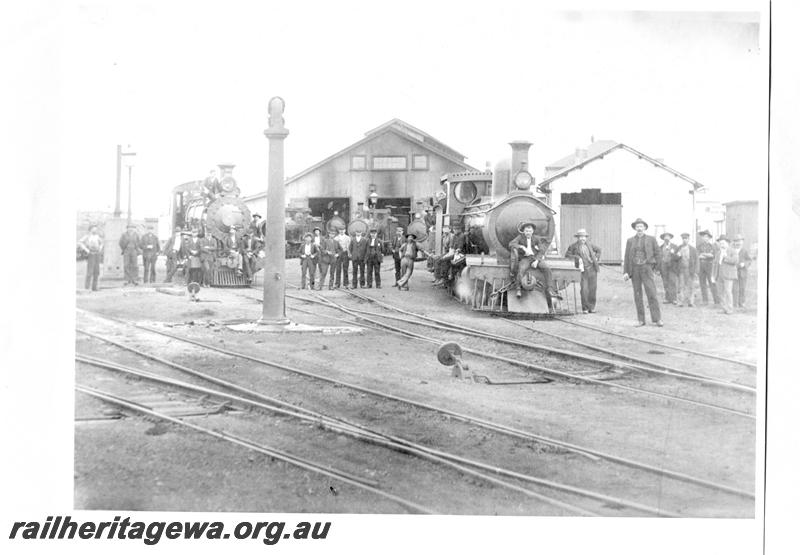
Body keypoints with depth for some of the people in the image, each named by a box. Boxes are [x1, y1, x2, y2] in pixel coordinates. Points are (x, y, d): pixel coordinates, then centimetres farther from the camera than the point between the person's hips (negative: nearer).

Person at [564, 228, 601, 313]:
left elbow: (598, 249, 27)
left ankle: (591, 307, 18)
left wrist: (597, 258, 13)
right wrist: (576, 257, -13)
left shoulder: (589, 245, 10)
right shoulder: (573, 246, -2)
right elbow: (567, 255, -1)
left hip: (592, 269, 4)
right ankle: (585, 308, -2)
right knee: (584, 289, -12)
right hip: (583, 270, -4)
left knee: (593, 289, 5)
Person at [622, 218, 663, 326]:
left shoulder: (651, 239, 4)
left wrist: (655, 268, 2)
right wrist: (626, 272, -1)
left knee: (652, 293, -10)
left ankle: (657, 319, -9)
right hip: (634, 269, 2)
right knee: (637, 295, 2)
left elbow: (658, 253, 6)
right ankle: (641, 320, 6)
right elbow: (627, 257, 7)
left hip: (646, 269, -2)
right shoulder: (630, 241, 9)